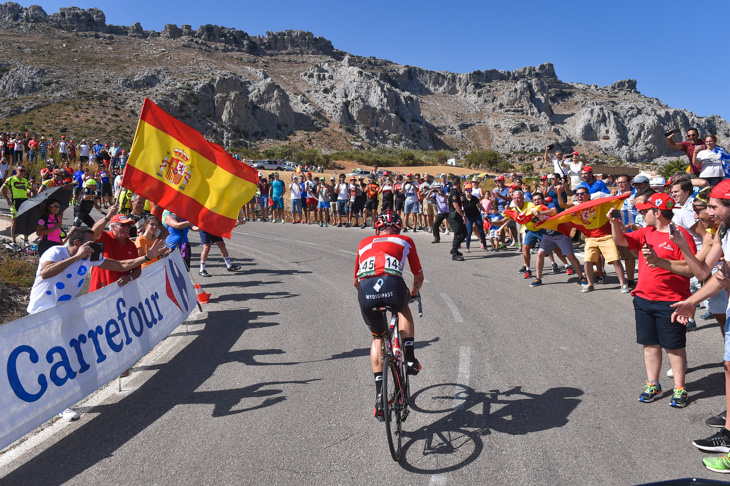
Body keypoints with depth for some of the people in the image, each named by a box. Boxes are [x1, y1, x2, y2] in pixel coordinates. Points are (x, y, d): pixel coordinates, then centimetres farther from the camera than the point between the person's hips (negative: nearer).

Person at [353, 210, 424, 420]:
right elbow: (419, 277, 36)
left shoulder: (364, 243, 34)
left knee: (377, 338, 24)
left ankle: (379, 395, 19)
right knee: (404, 310, 36)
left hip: (365, 289, 2)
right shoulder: (405, 241, 28)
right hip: (392, 284, -2)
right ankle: (410, 359, 26)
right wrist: (413, 293, 56)